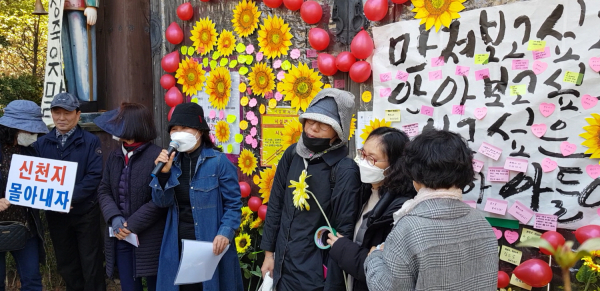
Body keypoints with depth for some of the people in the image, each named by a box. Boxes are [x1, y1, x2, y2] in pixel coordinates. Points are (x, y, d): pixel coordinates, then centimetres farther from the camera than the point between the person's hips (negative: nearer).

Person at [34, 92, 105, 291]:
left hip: (85, 212, -3)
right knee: (66, 264, 15)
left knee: (91, 264, 5)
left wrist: (71, 198, -22)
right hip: (55, 214, 4)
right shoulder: (41, 143, 6)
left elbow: (94, 176, -11)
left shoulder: (90, 141, -4)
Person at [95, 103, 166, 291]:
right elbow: (104, 191, 7)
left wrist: (133, 224, -17)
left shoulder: (156, 156, -14)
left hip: (150, 238, -6)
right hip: (120, 236, 6)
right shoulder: (114, 156, 8)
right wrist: (114, 218, -11)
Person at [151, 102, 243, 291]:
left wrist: (225, 233, -23)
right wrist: (163, 173, -13)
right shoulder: (173, 160, 5)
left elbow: (233, 204, -9)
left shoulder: (218, 161, -11)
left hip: (210, 246, -4)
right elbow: (162, 202, 1)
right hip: (177, 245, 5)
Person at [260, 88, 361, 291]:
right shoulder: (292, 154, -1)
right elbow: (275, 206, 6)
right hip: (283, 266, 5)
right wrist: (269, 252, 8)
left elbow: (344, 230, -14)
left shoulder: (344, 170, -17)